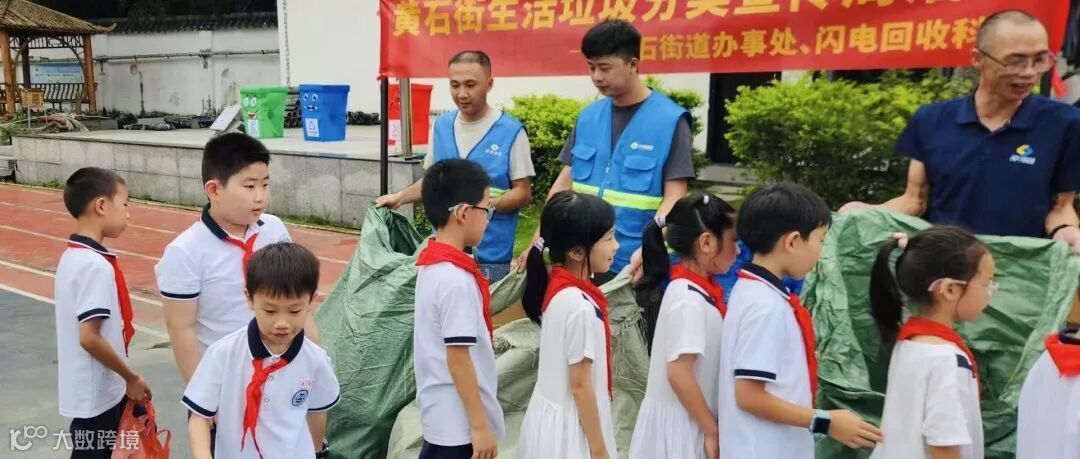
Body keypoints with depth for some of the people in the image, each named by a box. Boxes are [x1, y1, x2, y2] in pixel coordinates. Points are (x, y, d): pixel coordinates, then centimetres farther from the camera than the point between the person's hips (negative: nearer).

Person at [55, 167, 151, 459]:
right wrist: (132, 378, -14)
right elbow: (90, 338, -26)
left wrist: (123, 378, 15)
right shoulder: (96, 265, -23)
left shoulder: (73, 256, 6)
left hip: (92, 390, 9)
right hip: (98, 394, -9)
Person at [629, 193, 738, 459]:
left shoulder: (699, 289, 3)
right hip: (679, 423, -8)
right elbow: (679, 374, -24)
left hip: (691, 419, 8)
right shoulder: (689, 300, -23)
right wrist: (712, 431, -16)